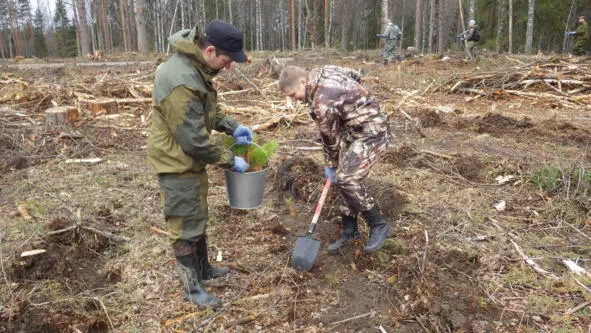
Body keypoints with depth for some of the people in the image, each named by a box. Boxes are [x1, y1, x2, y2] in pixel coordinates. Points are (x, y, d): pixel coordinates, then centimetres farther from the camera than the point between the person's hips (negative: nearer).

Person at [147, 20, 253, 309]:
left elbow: (208, 111, 16)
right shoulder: (181, 82, -31)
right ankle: (192, 288, 24)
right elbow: (194, 140, -27)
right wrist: (230, 161, -16)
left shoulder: (196, 67, 1)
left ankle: (203, 269, 42)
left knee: (198, 218, 23)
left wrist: (232, 127, 2)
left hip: (192, 161, 10)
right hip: (177, 165, -10)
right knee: (185, 228, 6)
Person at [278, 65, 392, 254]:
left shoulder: (322, 102, -26)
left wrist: (331, 165, 2)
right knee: (345, 178, 9)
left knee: (347, 180, -19)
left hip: (372, 134, -10)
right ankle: (349, 231, 19)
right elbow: (355, 75, 17)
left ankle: (379, 226, -2)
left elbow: (331, 138, -13)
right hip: (356, 131, 10)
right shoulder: (324, 71, 1)